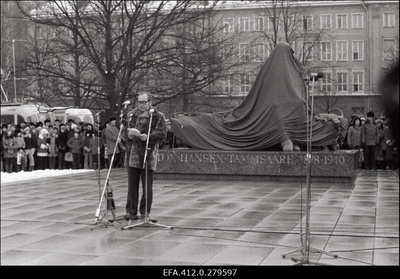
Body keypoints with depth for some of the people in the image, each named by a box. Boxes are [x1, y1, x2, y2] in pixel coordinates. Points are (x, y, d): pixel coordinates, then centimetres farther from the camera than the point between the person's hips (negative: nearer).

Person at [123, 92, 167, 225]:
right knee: (132, 185, 6)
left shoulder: (158, 116, 0)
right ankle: (131, 211, 13)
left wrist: (148, 137, -21)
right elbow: (125, 130, 16)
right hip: (132, 155, 4)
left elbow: (162, 134, -7)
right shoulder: (131, 114, 14)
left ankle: (145, 212, 15)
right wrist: (128, 134, -7)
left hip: (148, 155, -4)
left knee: (147, 186, 4)